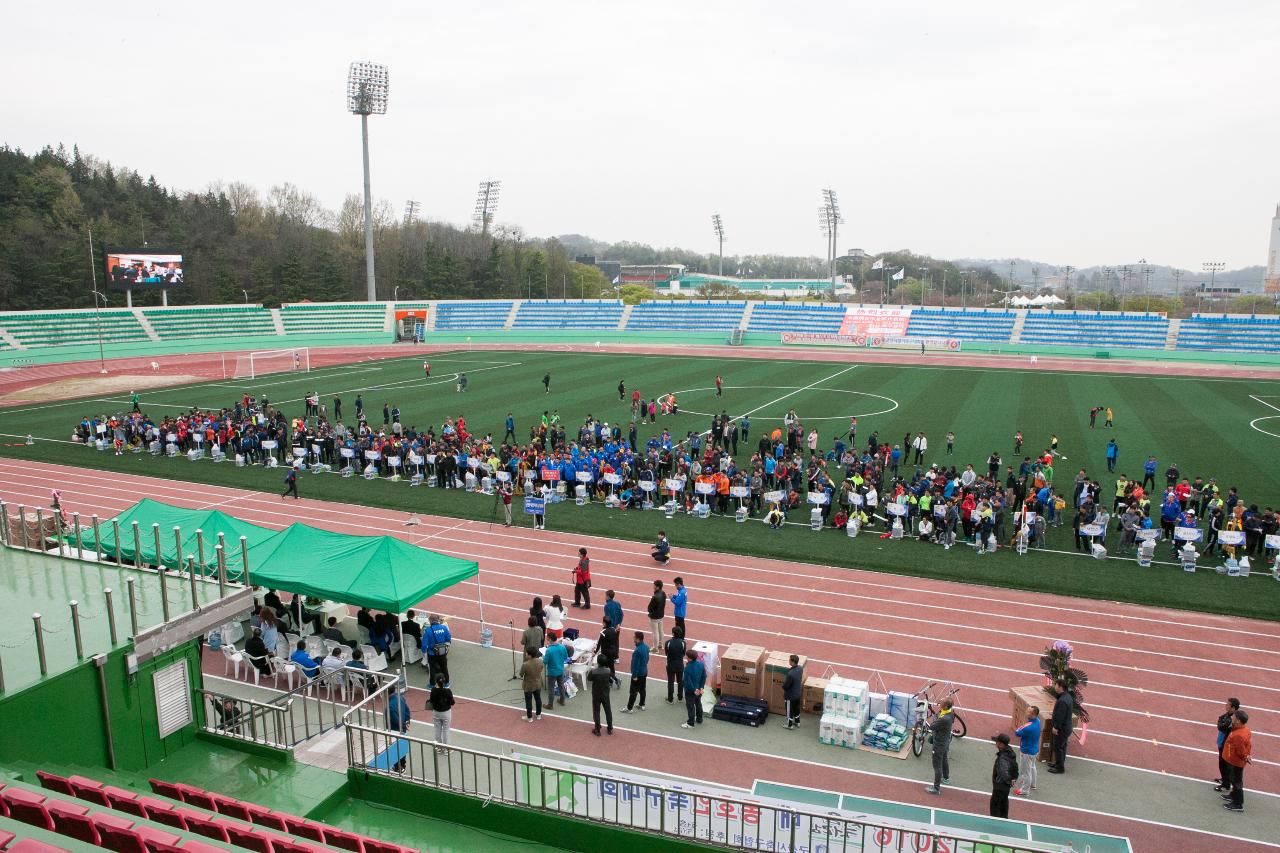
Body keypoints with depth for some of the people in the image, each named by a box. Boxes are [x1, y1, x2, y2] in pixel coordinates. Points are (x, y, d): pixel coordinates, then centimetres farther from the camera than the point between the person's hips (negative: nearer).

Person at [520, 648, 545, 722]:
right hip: (538, 684, 4)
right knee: (538, 699, 23)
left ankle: (529, 717, 30)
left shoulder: (525, 665, -32)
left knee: (528, 701, 15)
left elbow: (521, 675, -16)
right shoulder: (540, 661, -18)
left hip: (528, 686, -4)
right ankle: (538, 715, 39)